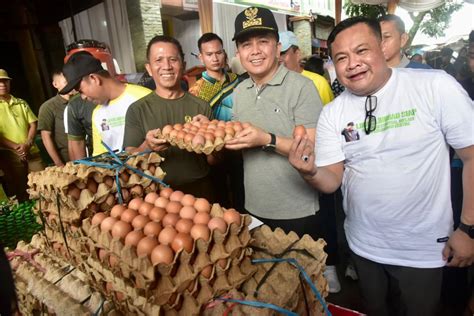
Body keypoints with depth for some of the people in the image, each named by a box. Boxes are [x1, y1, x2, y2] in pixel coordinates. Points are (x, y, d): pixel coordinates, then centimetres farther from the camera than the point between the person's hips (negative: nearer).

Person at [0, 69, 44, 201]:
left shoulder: (21, 103, 12)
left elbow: (33, 124, 6)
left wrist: (27, 144, -9)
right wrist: (15, 147, -16)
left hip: (32, 152, 3)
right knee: (19, 190, 6)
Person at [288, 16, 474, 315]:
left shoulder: (436, 86, -15)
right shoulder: (332, 113, -5)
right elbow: (332, 180, -5)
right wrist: (311, 173, -27)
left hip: (424, 248, -3)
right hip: (363, 245, 3)